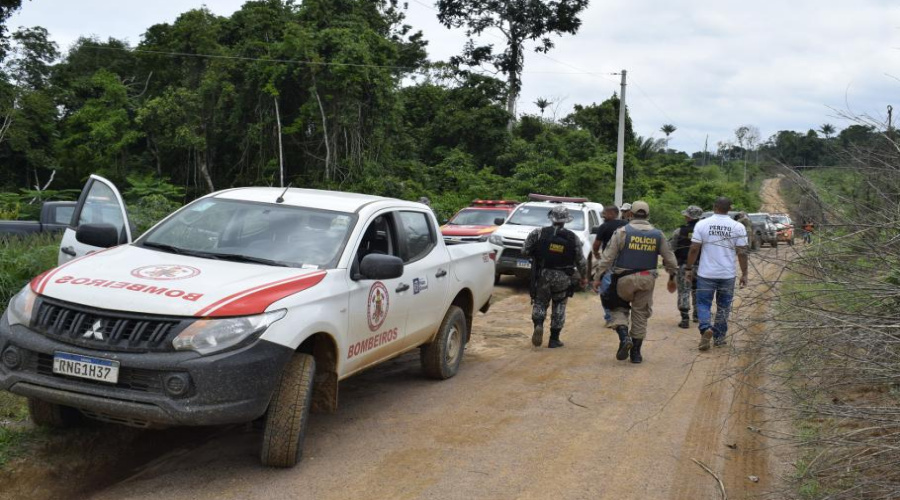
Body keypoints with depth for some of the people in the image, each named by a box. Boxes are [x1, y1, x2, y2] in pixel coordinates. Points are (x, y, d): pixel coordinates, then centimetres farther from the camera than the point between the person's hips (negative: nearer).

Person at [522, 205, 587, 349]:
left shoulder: (539, 233, -7)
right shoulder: (573, 238, -3)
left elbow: (525, 251, -6)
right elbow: (580, 261, 3)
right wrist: (583, 277, 17)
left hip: (542, 275, 0)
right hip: (562, 278, 1)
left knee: (540, 302, 14)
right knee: (559, 306, 13)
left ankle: (538, 325, -14)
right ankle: (554, 339, 13)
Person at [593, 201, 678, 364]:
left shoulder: (622, 232, -5)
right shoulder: (657, 234, 5)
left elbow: (608, 256, -7)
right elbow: (670, 258, 11)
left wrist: (597, 277, -2)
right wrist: (672, 278, 25)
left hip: (624, 278, -2)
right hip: (647, 280, 2)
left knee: (619, 308, 16)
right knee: (640, 315, 11)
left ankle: (624, 337, -8)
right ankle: (636, 352, 16)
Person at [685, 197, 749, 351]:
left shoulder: (702, 224, -5)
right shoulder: (738, 227, -3)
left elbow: (694, 249, -5)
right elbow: (742, 253, -3)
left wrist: (688, 268, 4)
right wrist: (744, 273, 5)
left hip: (706, 274, -1)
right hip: (728, 275, 1)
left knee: (703, 304, 8)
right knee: (723, 306, 14)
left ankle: (706, 328, -16)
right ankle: (719, 337, 20)